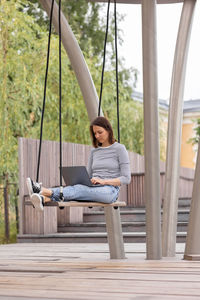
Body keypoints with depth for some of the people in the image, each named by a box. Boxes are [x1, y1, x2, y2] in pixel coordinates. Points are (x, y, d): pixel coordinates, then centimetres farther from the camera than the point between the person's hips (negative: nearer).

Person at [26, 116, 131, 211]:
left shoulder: (119, 149, 2)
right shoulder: (94, 151, 20)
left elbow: (126, 179, -4)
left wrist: (103, 181, -18)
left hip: (110, 191, -4)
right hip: (93, 190, 5)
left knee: (80, 189, -35)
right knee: (77, 189, -31)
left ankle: (45, 191, -57)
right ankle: (44, 199, -59)